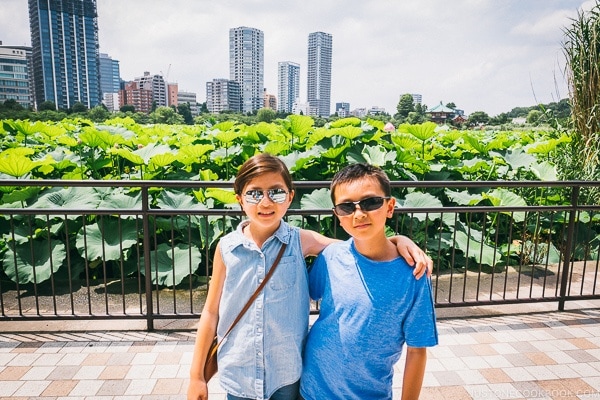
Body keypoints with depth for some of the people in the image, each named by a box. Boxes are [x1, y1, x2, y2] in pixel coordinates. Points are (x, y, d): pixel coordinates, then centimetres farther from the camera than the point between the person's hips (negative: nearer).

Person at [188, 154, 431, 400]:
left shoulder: (301, 242, -11)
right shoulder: (227, 248, -9)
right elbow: (211, 311, -2)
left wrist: (399, 240, -23)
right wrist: (196, 374, 2)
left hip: (288, 374, 0)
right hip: (238, 374, 1)